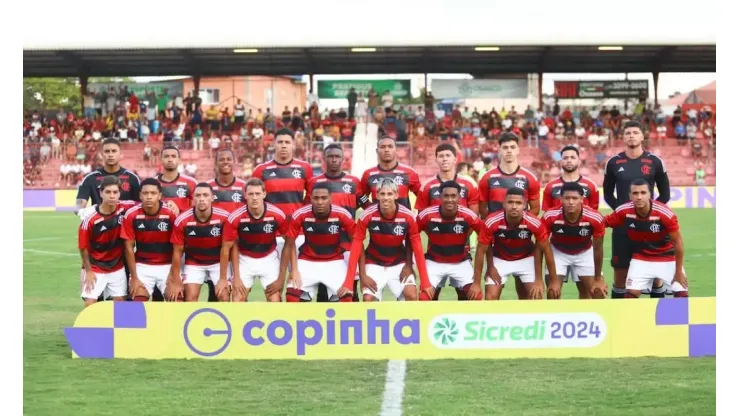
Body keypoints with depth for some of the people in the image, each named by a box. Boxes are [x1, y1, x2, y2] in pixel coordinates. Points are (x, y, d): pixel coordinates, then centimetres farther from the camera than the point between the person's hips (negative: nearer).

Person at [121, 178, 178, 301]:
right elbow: (129, 247, -5)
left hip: (167, 266, 0)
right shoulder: (131, 215, -11)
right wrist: (134, 277, -7)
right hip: (142, 266, 0)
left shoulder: (171, 214, -14)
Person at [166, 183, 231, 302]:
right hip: (193, 263, 0)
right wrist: (176, 282, -9)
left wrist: (223, 278, -14)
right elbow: (177, 252, -11)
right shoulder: (182, 220, -21)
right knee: (190, 299, -11)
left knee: (224, 297, -12)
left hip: (218, 262, 0)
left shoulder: (224, 217, -23)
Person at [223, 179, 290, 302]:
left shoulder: (278, 215, -23)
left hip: (269, 259, 0)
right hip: (244, 260, 0)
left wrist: (282, 276, -9)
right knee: (237, 303, -6)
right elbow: (227, 247, -11)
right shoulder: (235, 218, -24)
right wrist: (236, 277, -9)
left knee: (275, 303, -6)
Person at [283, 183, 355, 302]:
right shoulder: (300, 215, -20)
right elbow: (290, 244, -7)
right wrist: (294, 270, -14)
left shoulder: (342, 215, -21)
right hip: (307, 262, 0)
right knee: (292, 296, -17)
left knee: (346, 297, -19)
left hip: (334, 262, 0)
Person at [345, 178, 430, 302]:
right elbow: (357, 245, -17)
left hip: (399, 264, 1)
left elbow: (417, 247, -15)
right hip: (374, 264, 0)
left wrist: (425, 283, -18)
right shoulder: (367, 216, -22)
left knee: (411, 296, -18)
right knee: (368, 300, -16)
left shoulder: (408, 216, -21)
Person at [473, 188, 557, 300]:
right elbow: (481, 251, -18)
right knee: (490, 298, -10)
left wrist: (554, 280, -10)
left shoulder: (534, 223, -29)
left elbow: (546, 250, -14)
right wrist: (477, 283, -17)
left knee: (536, 296, -8)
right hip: (500, 260, 0)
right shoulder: (492, 222, -30)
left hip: (526, 259, 1)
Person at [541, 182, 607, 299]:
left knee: (598, 292, -1)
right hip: (558, 252, -1)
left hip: (584, 253, 1)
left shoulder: (595, 218, -31)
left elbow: (598, 249, -15)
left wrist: (598, 279, -6)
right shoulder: (550, 217, -32)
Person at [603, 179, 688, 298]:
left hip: (667, 259, -2)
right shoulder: (624, 211, -20)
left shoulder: (665, 213, -27)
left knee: (682, 295, -10)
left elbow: (678, 241, -16)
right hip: (640, 259, 2)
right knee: (630, 295, -10)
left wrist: (679, 272, -12)